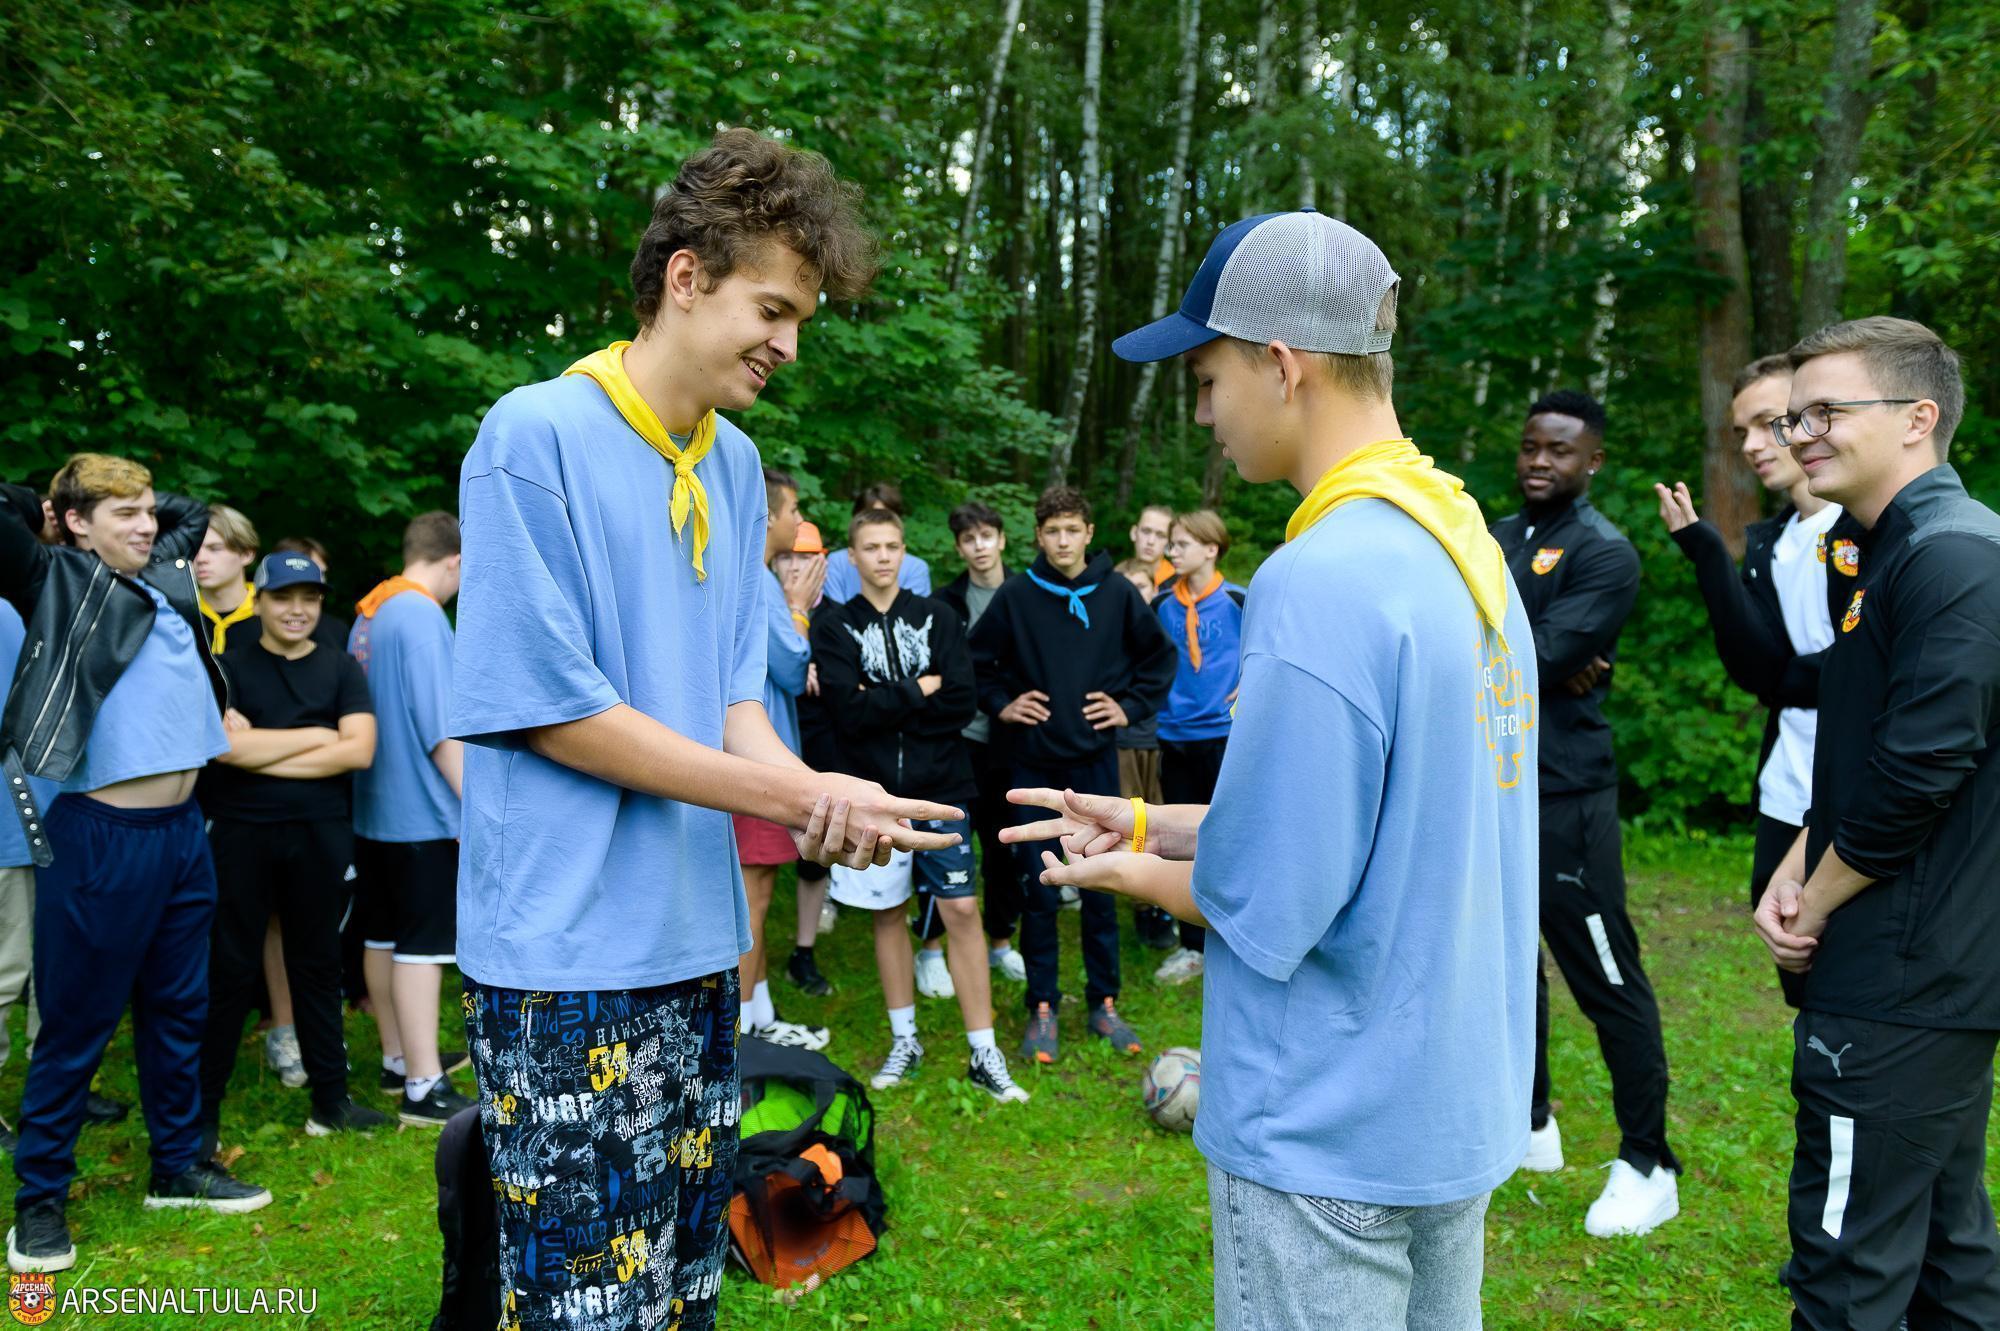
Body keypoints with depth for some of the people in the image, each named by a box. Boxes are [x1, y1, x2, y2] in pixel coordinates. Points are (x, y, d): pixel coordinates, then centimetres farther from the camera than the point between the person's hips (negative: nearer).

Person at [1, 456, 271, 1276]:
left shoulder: (165, 575, 13)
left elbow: (194, 512, 31)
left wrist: (149, 507, 15)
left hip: (182, 830, 7)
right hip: (102, 836, -7)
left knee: (179, 1011, 15)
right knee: (76, 1024, 4)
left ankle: (177, 1168, 29)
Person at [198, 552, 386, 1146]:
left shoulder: (340, 670, 6)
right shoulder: (229, 666, 2)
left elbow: (358, 750, -8)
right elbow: (225, 745, -14)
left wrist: (262, 753, -10)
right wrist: (316, 735, -9)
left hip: (321, 836, 2)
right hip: (241, 835, -2)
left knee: (317, 965, 11)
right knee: (229, 970, 5)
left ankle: (330, 1100, 21)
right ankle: (204, 1108, 17)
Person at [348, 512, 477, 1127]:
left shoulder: (369, 612, 11)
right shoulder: (423, 616, -16)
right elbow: (440, 728, -21)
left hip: (373, 806, 9)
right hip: (422, 810, -9)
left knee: (382, 937, 15)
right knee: (422, 945, -6)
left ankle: (399, 1058, 28)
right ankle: (424, 1088, -2)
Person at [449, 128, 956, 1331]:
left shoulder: (735, 463, 10)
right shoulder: (537, 436, -11)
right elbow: (554, 710, -15)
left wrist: (816, 791, -10)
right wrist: (793, 795, -15)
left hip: (701, 943, 7)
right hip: (571, 955, -7)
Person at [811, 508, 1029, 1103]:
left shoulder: (938, 617, 4)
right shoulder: (834, 626, 1)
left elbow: (963, 702, -8)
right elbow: (848, 710, -13)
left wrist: (883, 705, -12)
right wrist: (919, 690, -10)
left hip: (939, 786, 0)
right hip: (874, 790, 0)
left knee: (960, 909, -2)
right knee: (889, 913, 10)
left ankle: (984, 1053, 6)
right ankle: (904, 1040, 25)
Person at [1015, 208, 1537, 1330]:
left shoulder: (1320, 581, -25)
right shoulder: (1466, 541, 2)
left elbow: (1264, 909, -23)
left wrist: (1129, 872, -3)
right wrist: (1148, 824, 9)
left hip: (1333, 1141, -8)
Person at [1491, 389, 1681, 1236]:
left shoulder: (1604, 554, -8)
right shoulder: (1495, 542, 14)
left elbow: (1542, 658, -19)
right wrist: (1537, 666, -15)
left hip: (1564, 793, -7)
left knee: (1608, 981, -2)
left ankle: (1648, 1165, 11)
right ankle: (1528, 1124, 34)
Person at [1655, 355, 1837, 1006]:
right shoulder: (1765, 545, 10)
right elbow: (1756, 671, -3)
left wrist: (1795, 678, -6)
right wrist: (1705, 550, -7)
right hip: (1786, 812, 6)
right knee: (1809, 1002, 16)